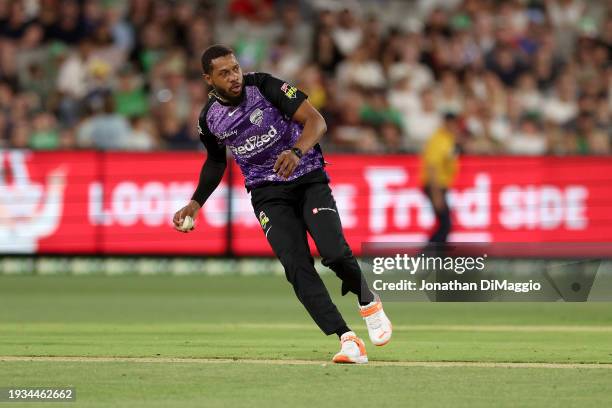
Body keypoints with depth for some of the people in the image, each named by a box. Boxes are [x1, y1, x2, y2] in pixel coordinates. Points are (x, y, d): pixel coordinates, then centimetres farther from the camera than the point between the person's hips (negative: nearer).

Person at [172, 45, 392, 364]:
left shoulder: (263, 86, -13)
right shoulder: (209, 119, 1)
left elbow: (316, 121, -16)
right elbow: (216, 161, 22)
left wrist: (297, 151, -35)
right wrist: (196, 203, 13)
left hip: (308, 179, -3)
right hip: (268, 192, 3)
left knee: (334, 252, -21)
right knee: (297, 267, -17)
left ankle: (368, 302, 11)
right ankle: (348, 341, -19)